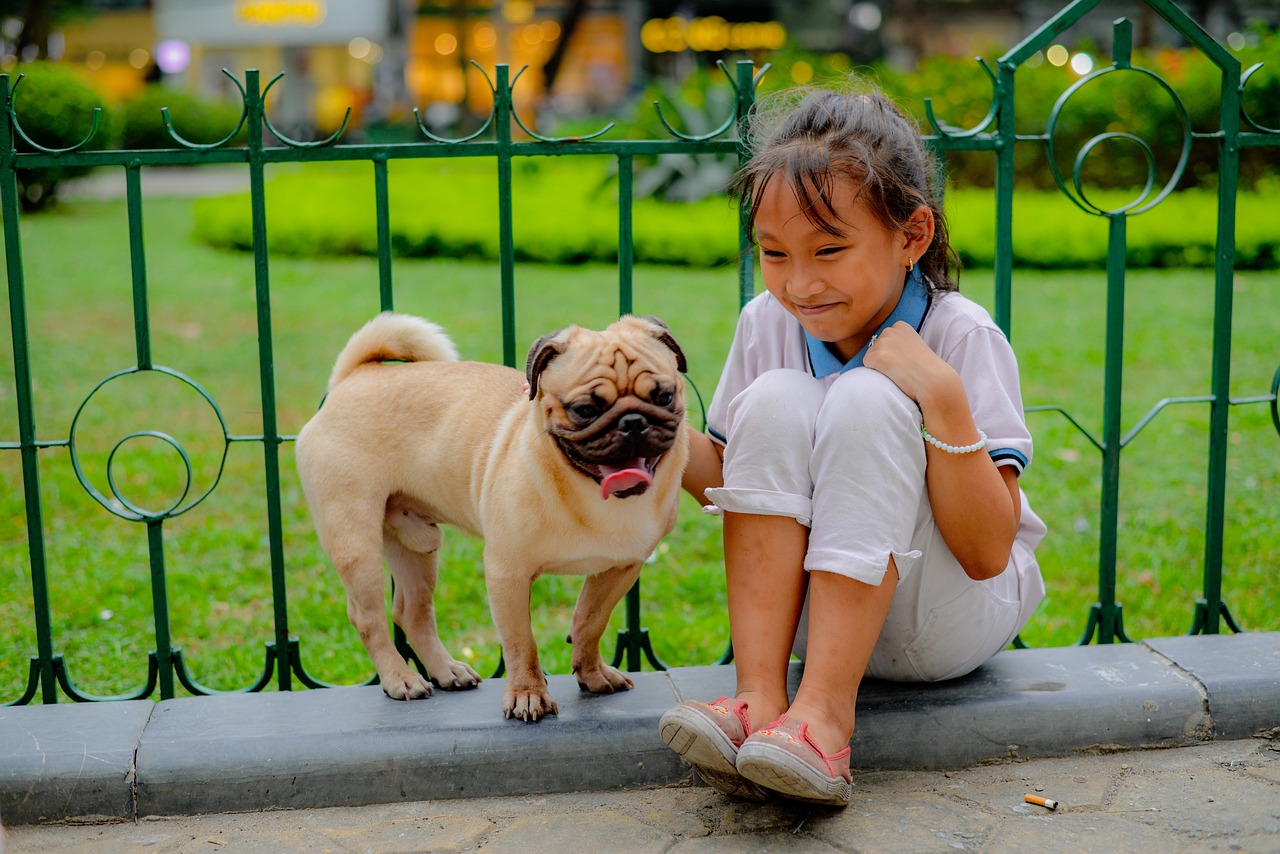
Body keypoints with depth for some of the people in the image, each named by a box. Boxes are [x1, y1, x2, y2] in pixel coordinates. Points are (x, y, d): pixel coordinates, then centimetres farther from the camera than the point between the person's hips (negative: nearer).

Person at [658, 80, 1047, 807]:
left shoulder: (963, 336, -16)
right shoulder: (768, 322, -3)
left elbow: (987, 553, -20)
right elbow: (732, 480, 6)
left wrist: (943, 398, -31)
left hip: (950, 619, -3)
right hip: (811, 611, 4)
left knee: (866, 401, -27)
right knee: (778, 401, -20)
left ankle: (825, 715, -30)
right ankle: (760, 698, -26)